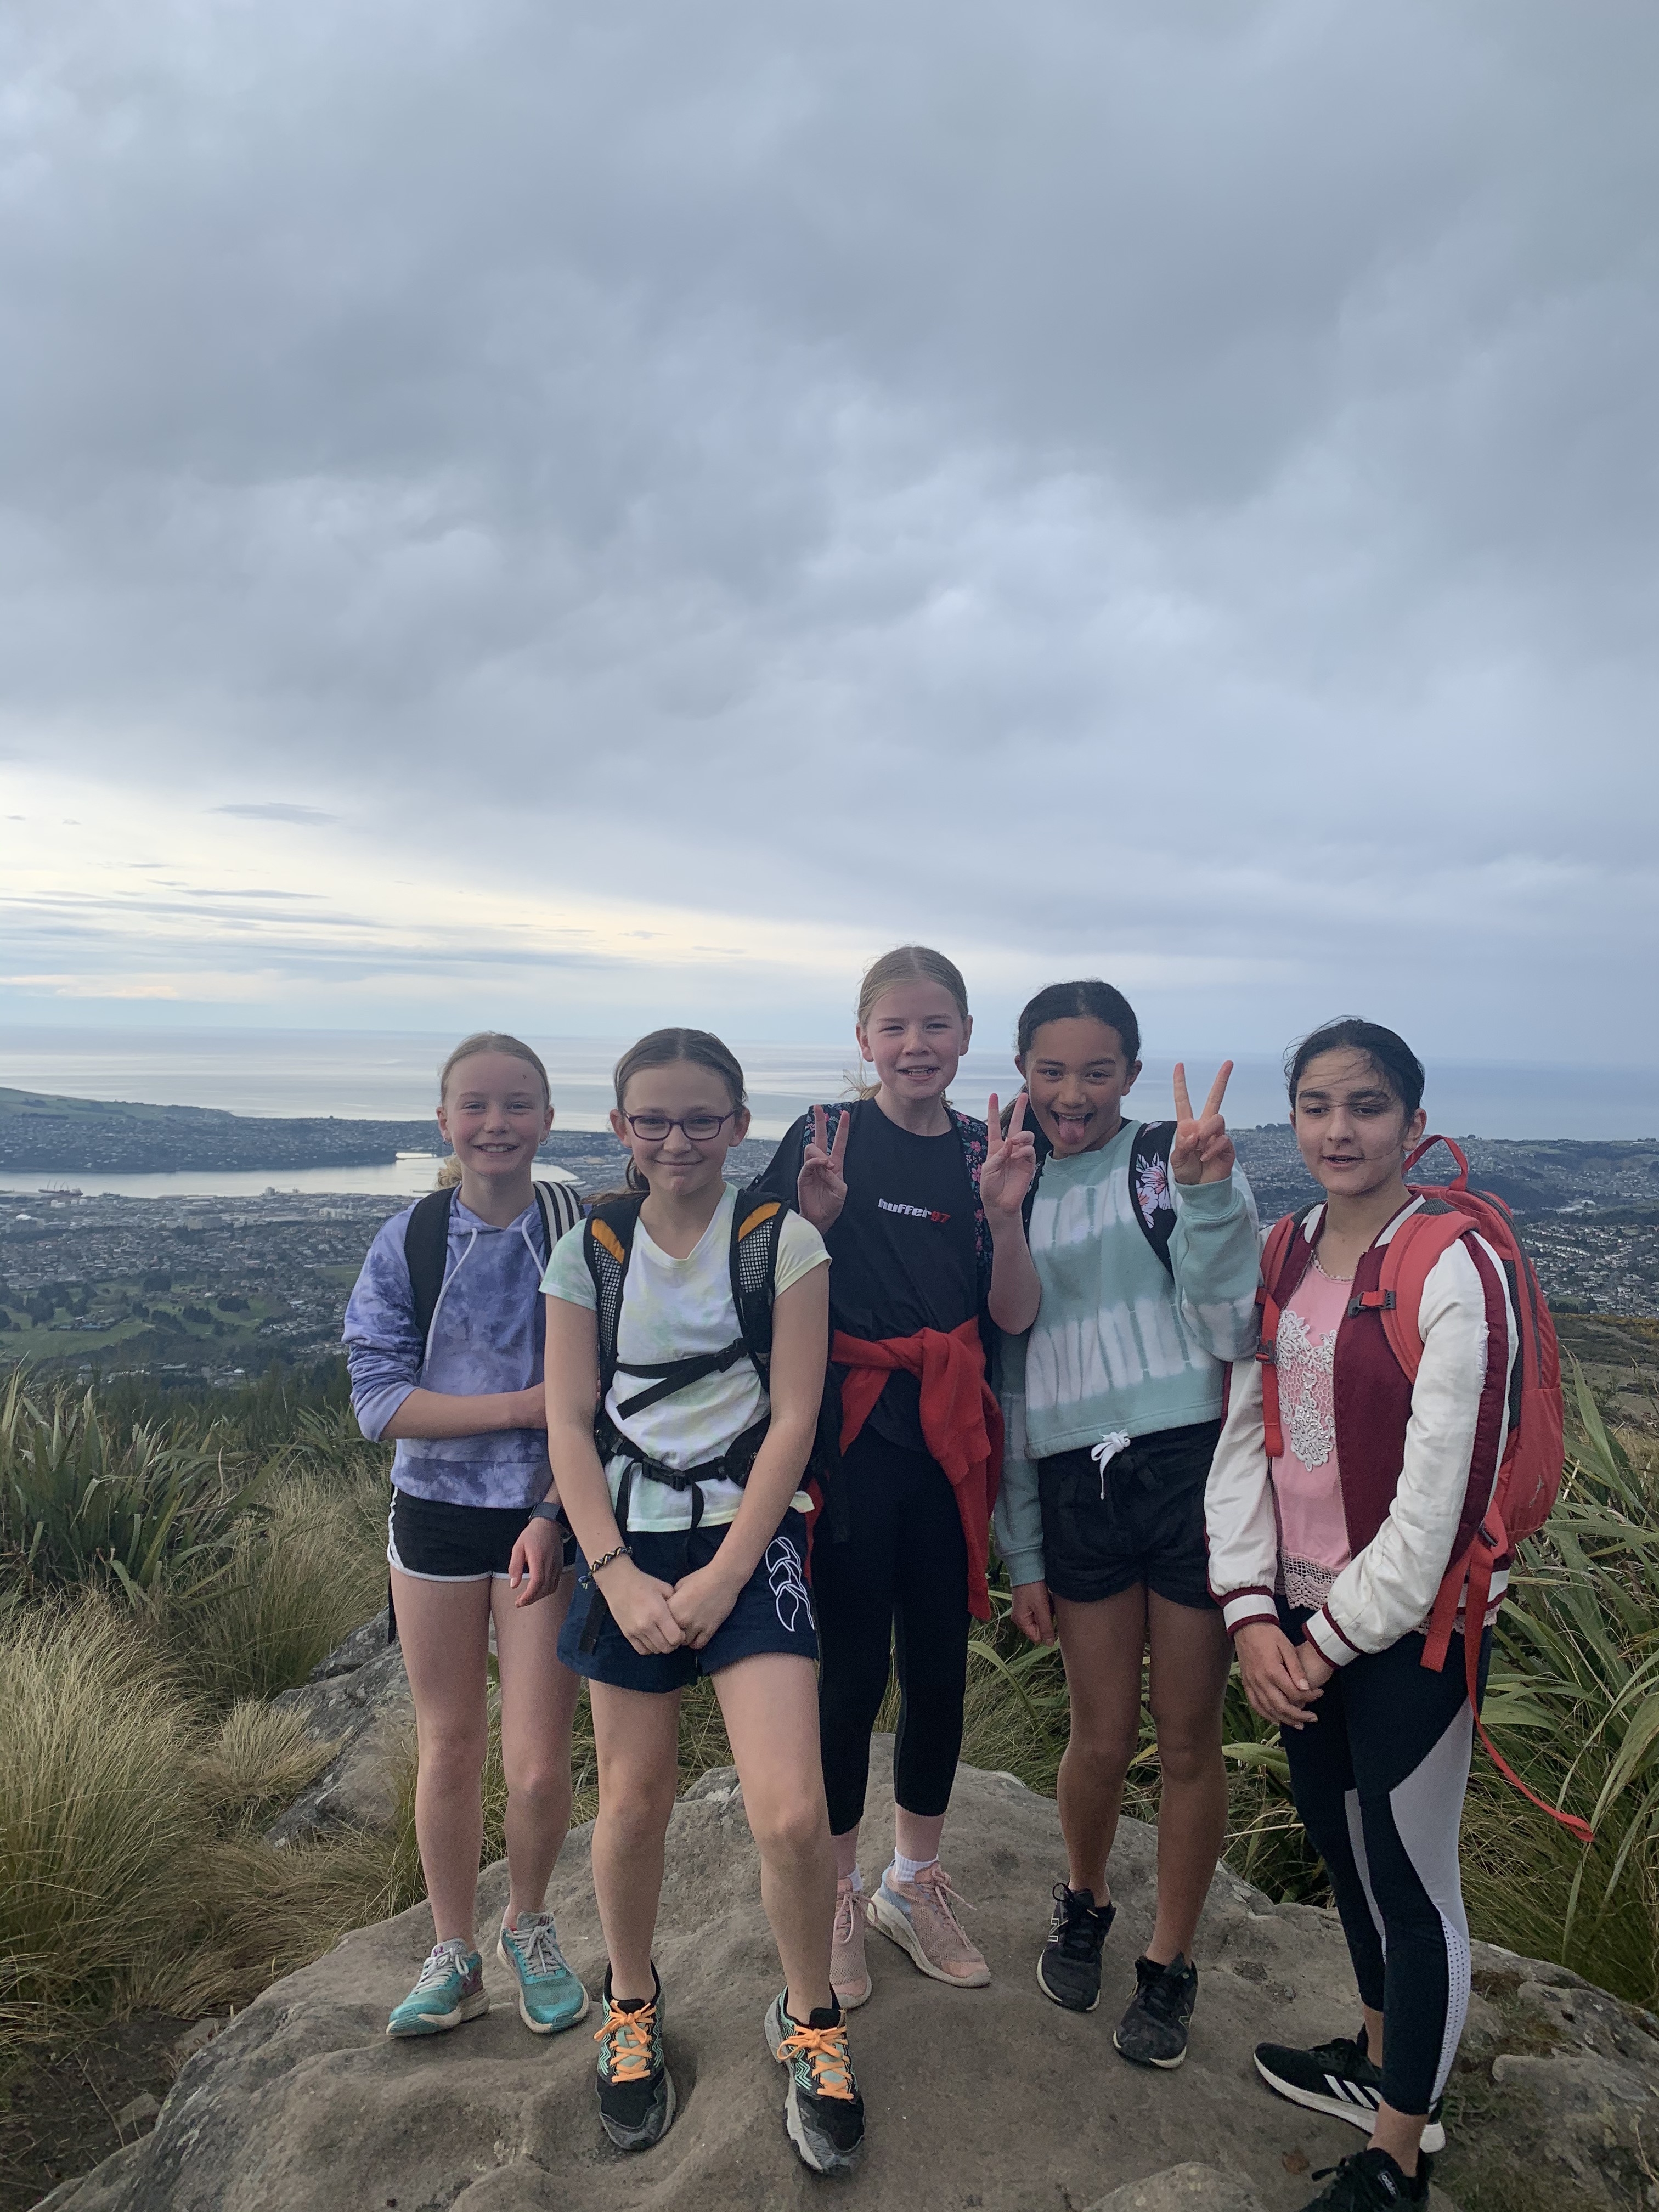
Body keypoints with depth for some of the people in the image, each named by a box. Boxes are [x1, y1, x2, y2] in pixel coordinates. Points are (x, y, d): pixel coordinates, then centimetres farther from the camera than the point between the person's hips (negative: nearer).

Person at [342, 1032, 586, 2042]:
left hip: (549, 1519, -1)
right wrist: (528, 1402, -19)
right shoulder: (408, 1241, -5)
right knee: (449, 1748, 14)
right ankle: (454, 1955, 36)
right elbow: (381, 1398, -10)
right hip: (437, 1515, 2)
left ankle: (530, 1924, 33)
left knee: (538, 1765, 2)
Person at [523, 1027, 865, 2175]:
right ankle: (632, 2003, 40)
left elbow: (793, 1419, -7)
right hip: (626, 1542, 2)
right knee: (635, 1800, 11)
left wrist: (723, 1575, -12)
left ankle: (810, 2017, 20)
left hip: (752, 1536, -2)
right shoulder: (591, 1248, 2)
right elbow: (570, 1423, 1)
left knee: (793, 1814, -10)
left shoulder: (784, 1241, -4)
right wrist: (617, 1574, -8)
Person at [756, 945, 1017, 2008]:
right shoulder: (825, 1138, -6)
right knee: (851, 1670, 4)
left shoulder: (986, 1151, 6)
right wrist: (816, 1215, -20)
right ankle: (837, 1896, 27)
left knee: (940, 1669, 13)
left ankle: (915, 1884, 34)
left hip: (949, 1437, 4)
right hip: (850, 1437, -4)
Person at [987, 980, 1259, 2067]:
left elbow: (1232, 1334, -10)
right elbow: (1004, 1374, 10)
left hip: (1192, 1468, -2)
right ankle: (1084, 1903, 41)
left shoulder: (1182, 1160, -4)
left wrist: (1205, 1196, -24)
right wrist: (1020, 1550, 9)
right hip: (1076, 1488, 3)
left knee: (1189, 1739, 10)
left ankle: (1171, 1963, 33)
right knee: (1104, 1738, 10)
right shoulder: (1013, 1190, 8)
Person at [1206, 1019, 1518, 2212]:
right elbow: (1244, 1441, 3)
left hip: (1409, 1631, -6)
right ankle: (1381, 2059, 47)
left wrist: (1336, 1637, -11)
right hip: (1300, 1625, 7)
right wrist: (1253, 1616, -6)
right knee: (1338, 1836, 22)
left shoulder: (1453, 1269, -18)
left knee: (1411, 1877, 7)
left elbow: (1440, 1496, -19)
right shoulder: (1283, 1258, 3)